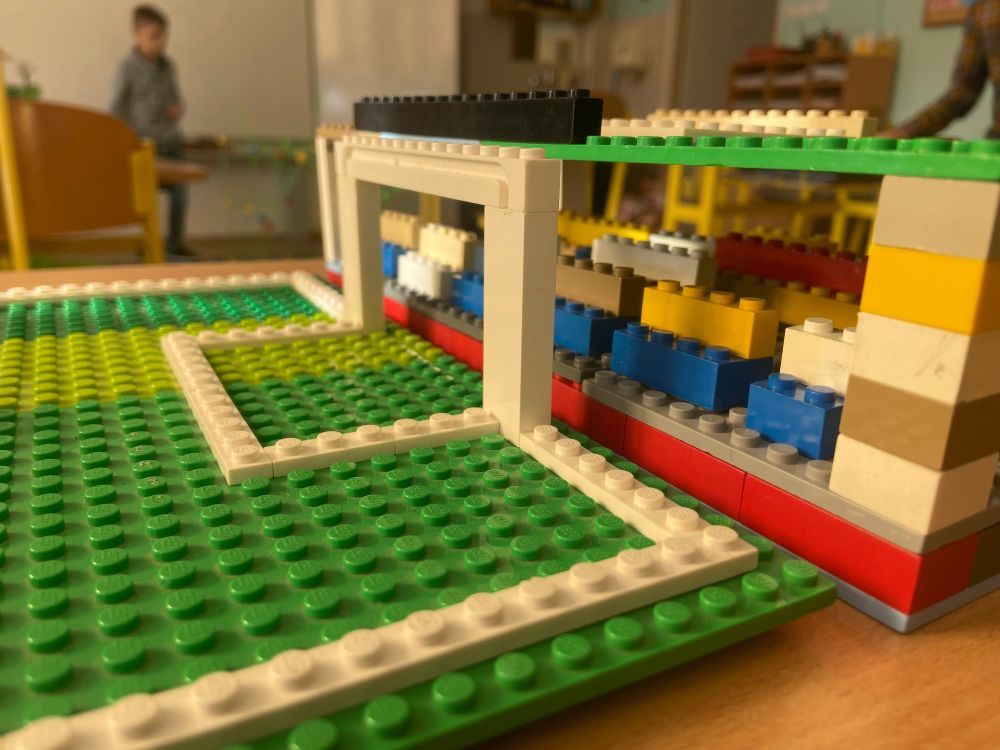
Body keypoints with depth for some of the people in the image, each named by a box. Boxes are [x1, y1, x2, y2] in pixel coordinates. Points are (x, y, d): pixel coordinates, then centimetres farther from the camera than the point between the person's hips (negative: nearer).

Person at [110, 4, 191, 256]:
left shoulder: (168, 66, 11)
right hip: (144, 143, -5)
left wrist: (178, 108, 0)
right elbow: (117, 108, -6)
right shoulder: (128, 67, -6)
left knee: (180, 193, 4)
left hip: (171, 141, 5)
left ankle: (175, 241, 17)